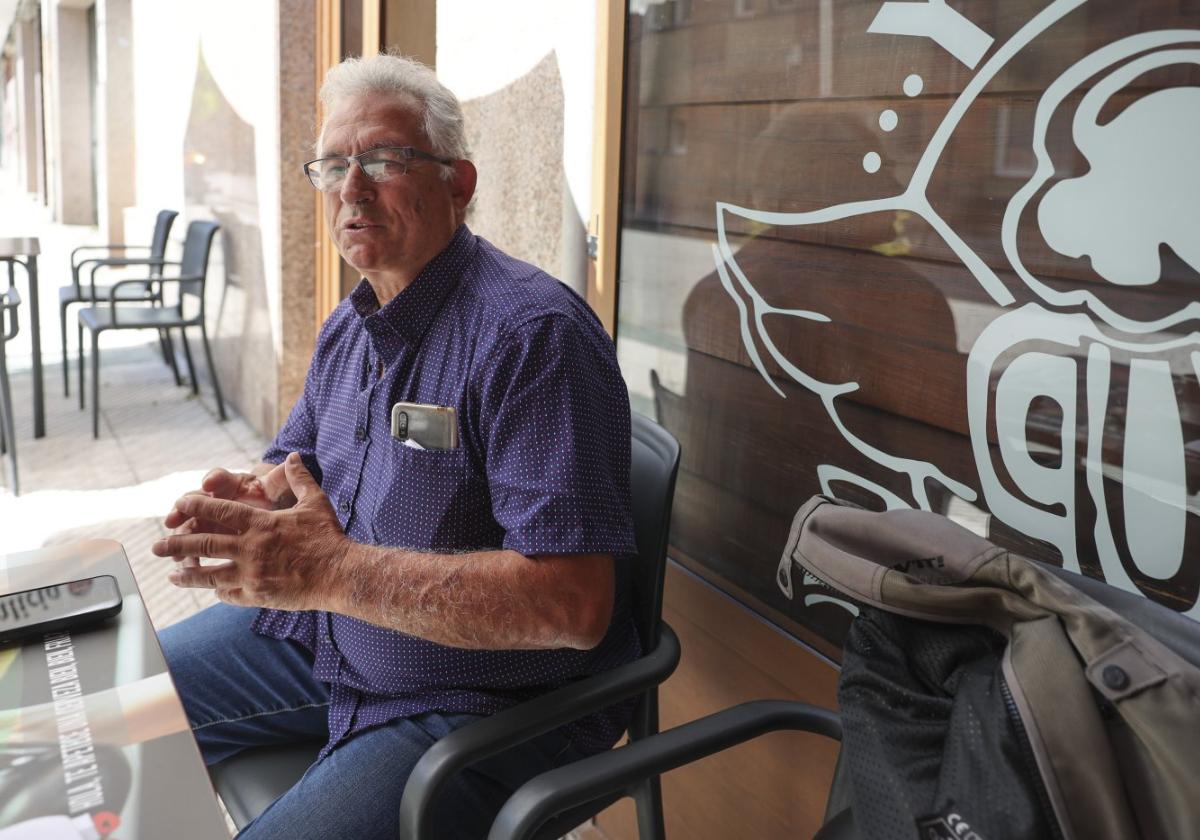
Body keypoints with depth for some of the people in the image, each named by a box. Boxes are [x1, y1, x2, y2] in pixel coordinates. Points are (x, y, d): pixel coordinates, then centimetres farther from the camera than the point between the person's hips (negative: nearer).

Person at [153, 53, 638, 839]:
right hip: (324, 628, 9)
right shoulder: (350, 324, 7)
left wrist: (335, 569, -33)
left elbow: (574, 603, -32)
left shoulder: (531, 334, -24)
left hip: (474, 703, -8)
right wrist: (249, 499, -7)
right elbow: (297, 461, 19)